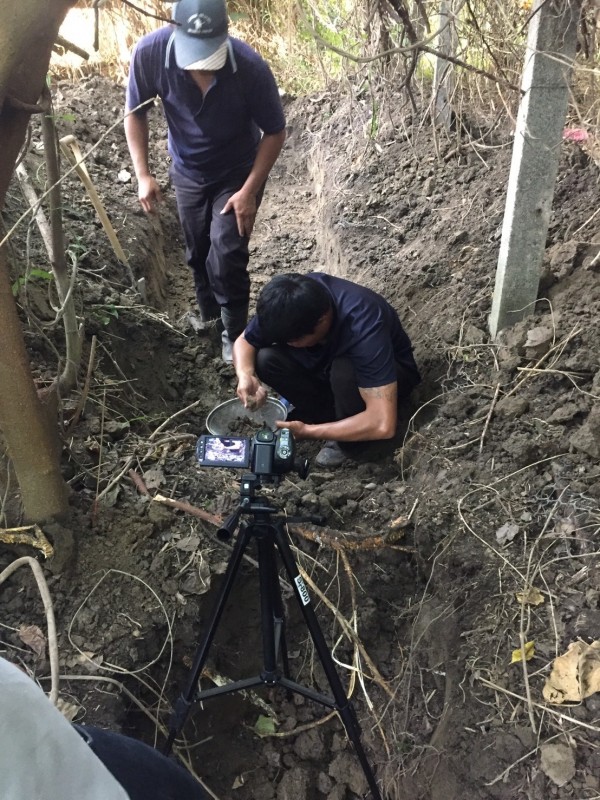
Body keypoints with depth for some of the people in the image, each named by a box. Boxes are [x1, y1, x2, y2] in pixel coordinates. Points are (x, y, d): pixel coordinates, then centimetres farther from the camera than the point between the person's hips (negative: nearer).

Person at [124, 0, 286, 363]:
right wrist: (143, 174, -16)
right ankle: (209, 311, 44)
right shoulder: (149, 53, -26)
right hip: (187, 173, 3)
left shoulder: (251, 67, -31)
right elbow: (135, 113, -8)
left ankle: (234, 332, 11)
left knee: (226, 256, -13)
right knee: (198, 252, 16)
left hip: (237, 173, -3)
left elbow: (275, 132, -17)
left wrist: (249, 190, -21)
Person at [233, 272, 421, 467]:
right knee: (266, 360, -19)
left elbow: (383, 425, -44)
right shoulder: (295, 304, -25)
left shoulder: (362, 327, -40)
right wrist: (245, 376, -30)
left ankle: (349, 441, -10)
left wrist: (308, 431, -36)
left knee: (344, 371, -38)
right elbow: (244, 341, -9)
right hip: (330, 364, 5)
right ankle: (330, 414, -1)